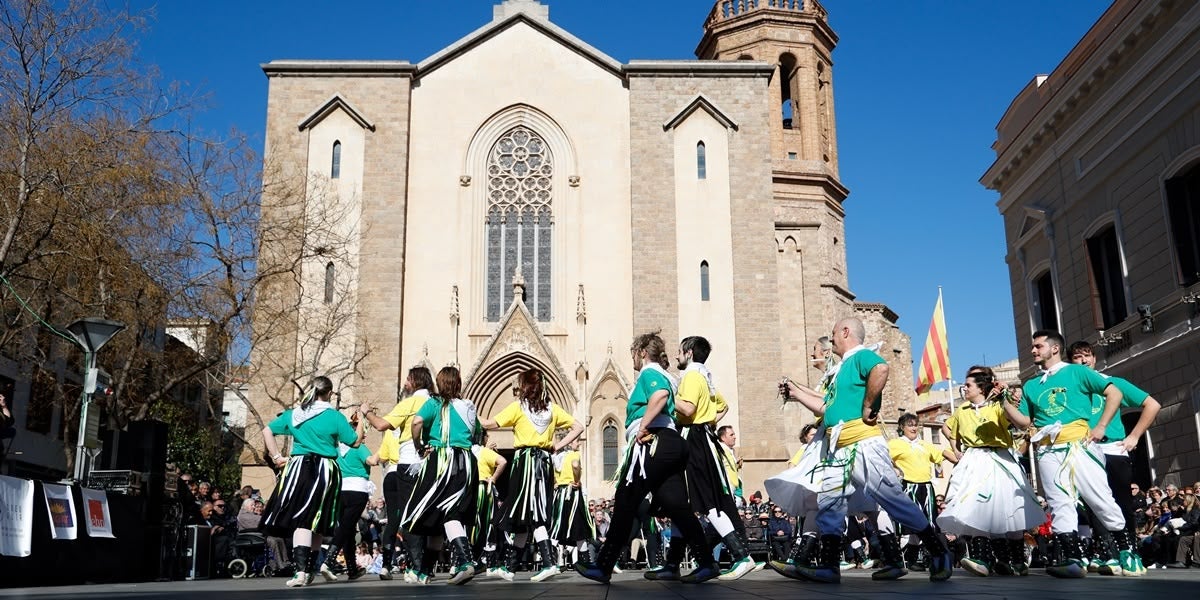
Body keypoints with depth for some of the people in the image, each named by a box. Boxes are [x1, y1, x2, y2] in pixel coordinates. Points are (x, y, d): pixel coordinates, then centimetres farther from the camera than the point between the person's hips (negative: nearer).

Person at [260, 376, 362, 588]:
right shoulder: (334, 416, -2)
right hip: (326, 471, -1)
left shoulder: (293, 414, 10)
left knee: (300, 519, -5)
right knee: (316, 522, 9)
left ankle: (301, 570, -20)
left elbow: (267, 431, 13)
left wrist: (276, 457, 13)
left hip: (299, 468, 2)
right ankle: (310, 569, 17)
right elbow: (355, 442, 2)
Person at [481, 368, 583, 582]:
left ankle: (549, 563, -22)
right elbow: (578, 427, 9)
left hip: (525, 461, -6)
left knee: (528, 516, -7)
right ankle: (509, 566, 17)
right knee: (537, 515, 8)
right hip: (545, 462, 6)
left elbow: (491, 424, -4)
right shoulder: (552, 408, 11)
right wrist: (557, 446, 8)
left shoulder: (518, 407, -2)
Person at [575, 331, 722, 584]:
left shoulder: (649, 372, -2)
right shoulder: (665, 376, 27)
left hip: (652, 443, -10)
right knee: (676, 505, 4)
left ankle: (603, 567, -3)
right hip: (671, 443, 10)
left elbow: (660, 394, -24)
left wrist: (642, 427, -21)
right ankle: (707, 563, -1)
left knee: (625, 504, -6)